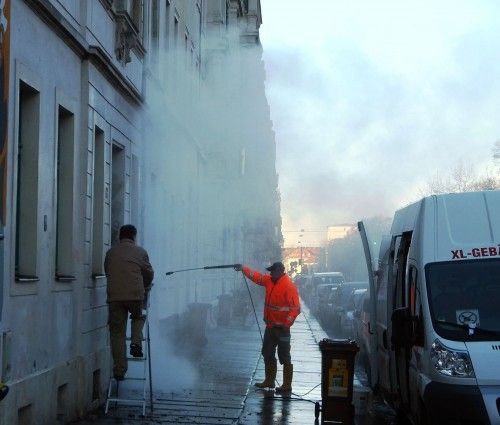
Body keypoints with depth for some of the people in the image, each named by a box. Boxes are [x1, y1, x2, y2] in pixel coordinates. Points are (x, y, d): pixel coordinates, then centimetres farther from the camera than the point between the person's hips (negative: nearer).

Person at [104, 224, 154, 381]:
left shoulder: (111, 252, 14)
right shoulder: (140, 252, 8)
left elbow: (107, 272, 20)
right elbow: (149, 273, 13)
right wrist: (145, 287, 34)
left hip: (114, 296, 1)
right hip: (136, 294, -1)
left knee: (117, 332, 6)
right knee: (138, 317, 30)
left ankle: (119, 370, 4)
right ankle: (136, 343, 6)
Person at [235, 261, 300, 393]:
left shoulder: (289, 286, -18)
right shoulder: (270, 280, 7)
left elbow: (295, 308, -21)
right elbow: (256, 276, 21)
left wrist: (286, 324, -25)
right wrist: (243, 268, 13)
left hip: (282, 328, -9)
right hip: (270, 326, 9)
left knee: (284, 357, -4)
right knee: (267, 353, 17)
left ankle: (287, 386, 1)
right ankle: (269, 381, 30)